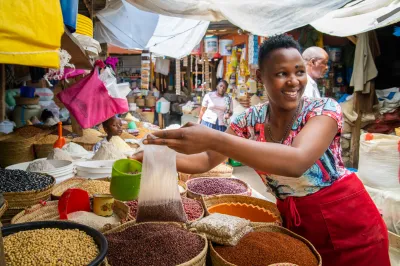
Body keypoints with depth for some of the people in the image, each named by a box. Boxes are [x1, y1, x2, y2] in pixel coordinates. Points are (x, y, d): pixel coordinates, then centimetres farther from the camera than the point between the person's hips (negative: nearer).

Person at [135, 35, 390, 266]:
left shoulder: (325, 109, -19)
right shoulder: (251, 120, -7)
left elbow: (297, 161, -38)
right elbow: (207, 160, -4)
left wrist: (213, 139, -46)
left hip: (349, 225, -3)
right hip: (294, 223, 3)